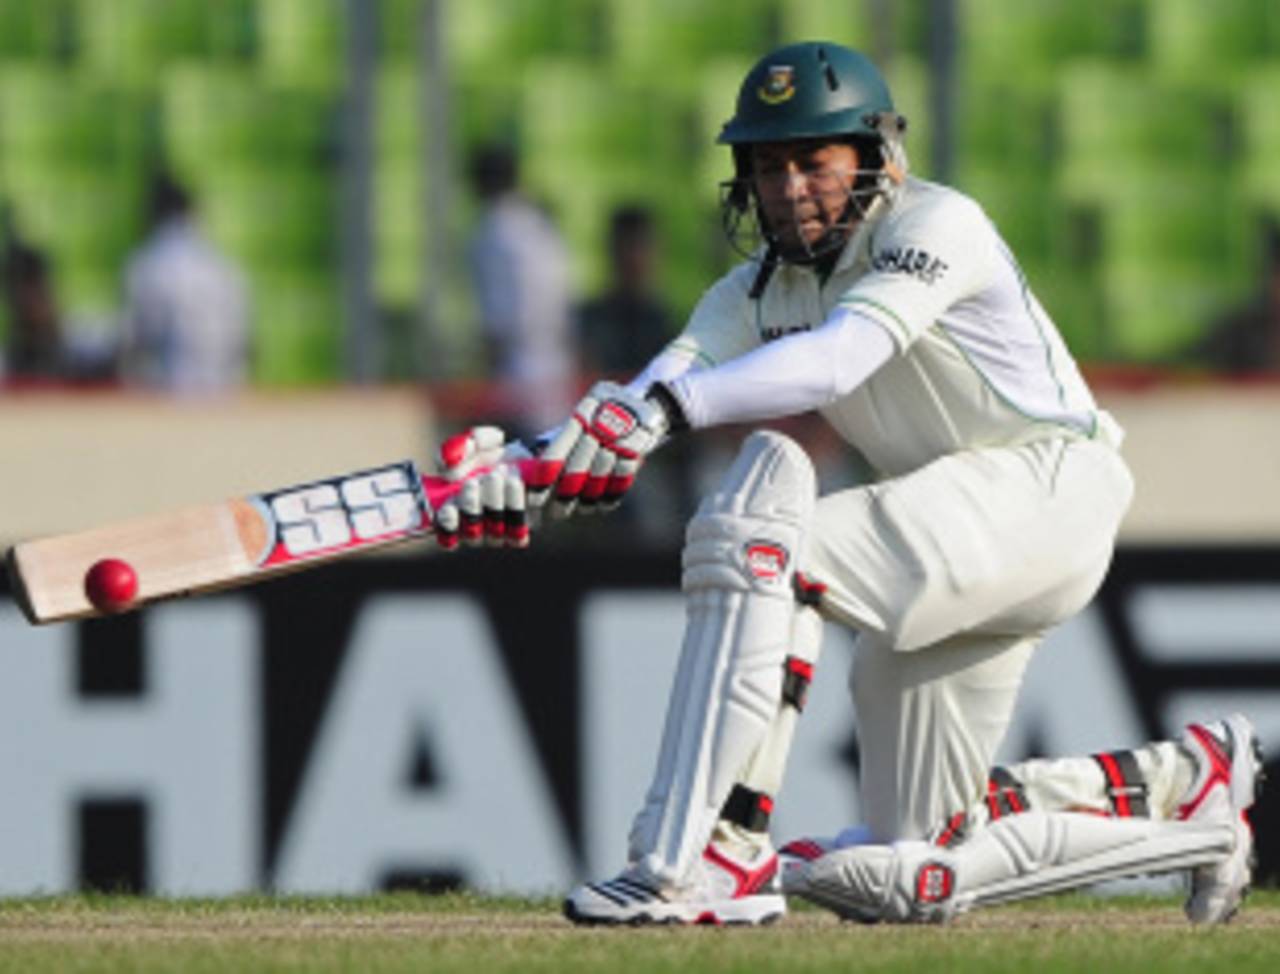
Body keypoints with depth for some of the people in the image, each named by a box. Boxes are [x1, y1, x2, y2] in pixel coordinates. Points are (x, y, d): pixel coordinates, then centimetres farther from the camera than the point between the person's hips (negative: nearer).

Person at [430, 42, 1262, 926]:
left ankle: (706, 857, -33)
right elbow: (654, 394, -8)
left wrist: (668, 406, -45)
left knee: (764, 531, -29)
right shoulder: (759, 291, 8)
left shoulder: (939, 225, -13)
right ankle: (1178, 788, 24)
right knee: (906, 876, 6)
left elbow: (837, 359, -31)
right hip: (951, 533, 9)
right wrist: (528, 468, -28)